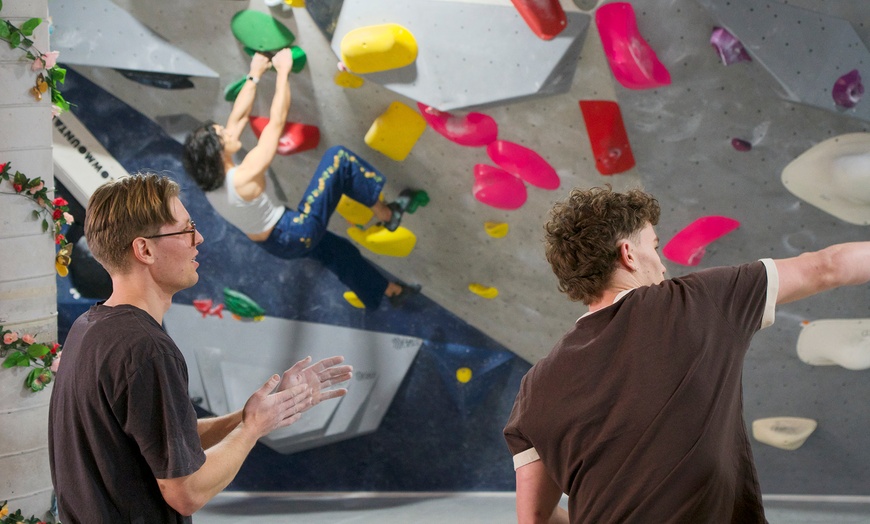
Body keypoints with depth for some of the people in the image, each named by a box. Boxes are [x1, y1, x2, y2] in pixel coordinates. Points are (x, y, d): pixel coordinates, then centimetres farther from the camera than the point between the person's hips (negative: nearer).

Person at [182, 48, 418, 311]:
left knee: (337, 250, 30)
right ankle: (385, 214, 8)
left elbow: (239, 116, -1)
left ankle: (390, 290, 47)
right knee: (338, 157, -6)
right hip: (296, 234, -9)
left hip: (276, 243, 9)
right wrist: (283, 71, -16)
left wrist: (255, 74, 4)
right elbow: (277, 121, -25)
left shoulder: (210, 179, -8)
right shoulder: (245, 176, -31)